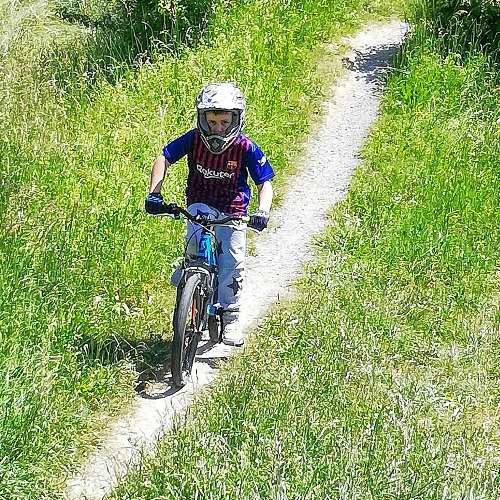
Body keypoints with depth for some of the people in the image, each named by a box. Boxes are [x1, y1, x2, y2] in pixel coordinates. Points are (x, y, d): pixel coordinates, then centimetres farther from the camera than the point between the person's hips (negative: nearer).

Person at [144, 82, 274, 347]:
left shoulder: (246, 148, -16)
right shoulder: (194, 139, -14)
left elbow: (264, 183, -11)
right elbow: (163, 159, -8)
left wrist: (263, 211, -30)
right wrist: (154, 193, -22)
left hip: (232, 211, 0)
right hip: (200, 204, 0)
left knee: (231, 262, -7)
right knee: (196, 235, -31)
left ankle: (231, 317, 9)